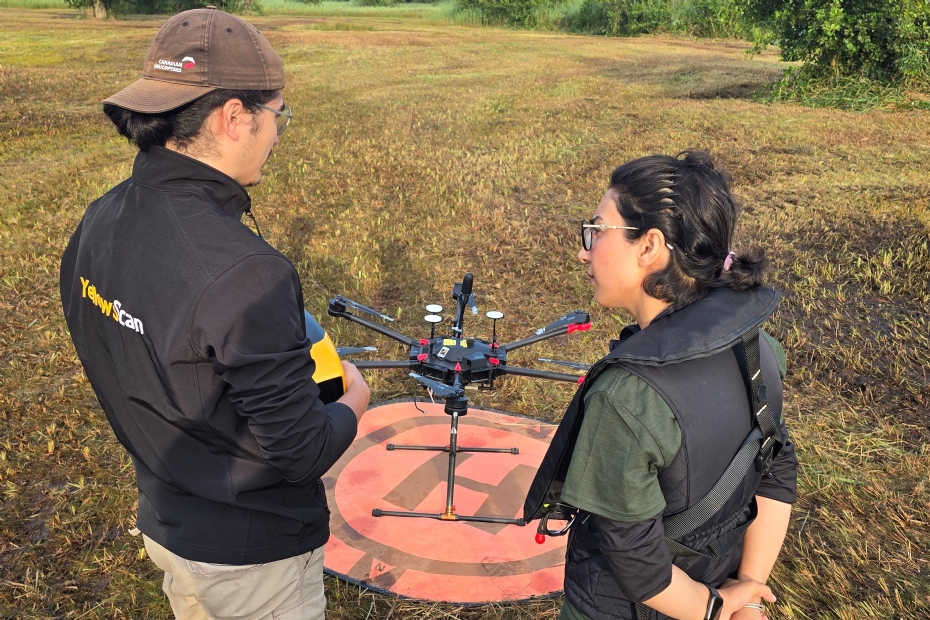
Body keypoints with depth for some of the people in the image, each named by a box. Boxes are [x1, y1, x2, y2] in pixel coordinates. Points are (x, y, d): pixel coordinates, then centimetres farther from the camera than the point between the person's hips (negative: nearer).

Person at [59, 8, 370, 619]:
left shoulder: (96, 225, -8)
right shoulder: (244, 274, -35)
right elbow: (302, 453, -27)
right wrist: (353, 402, -6)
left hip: (164, 521, 7)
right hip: (251, 556, -7)